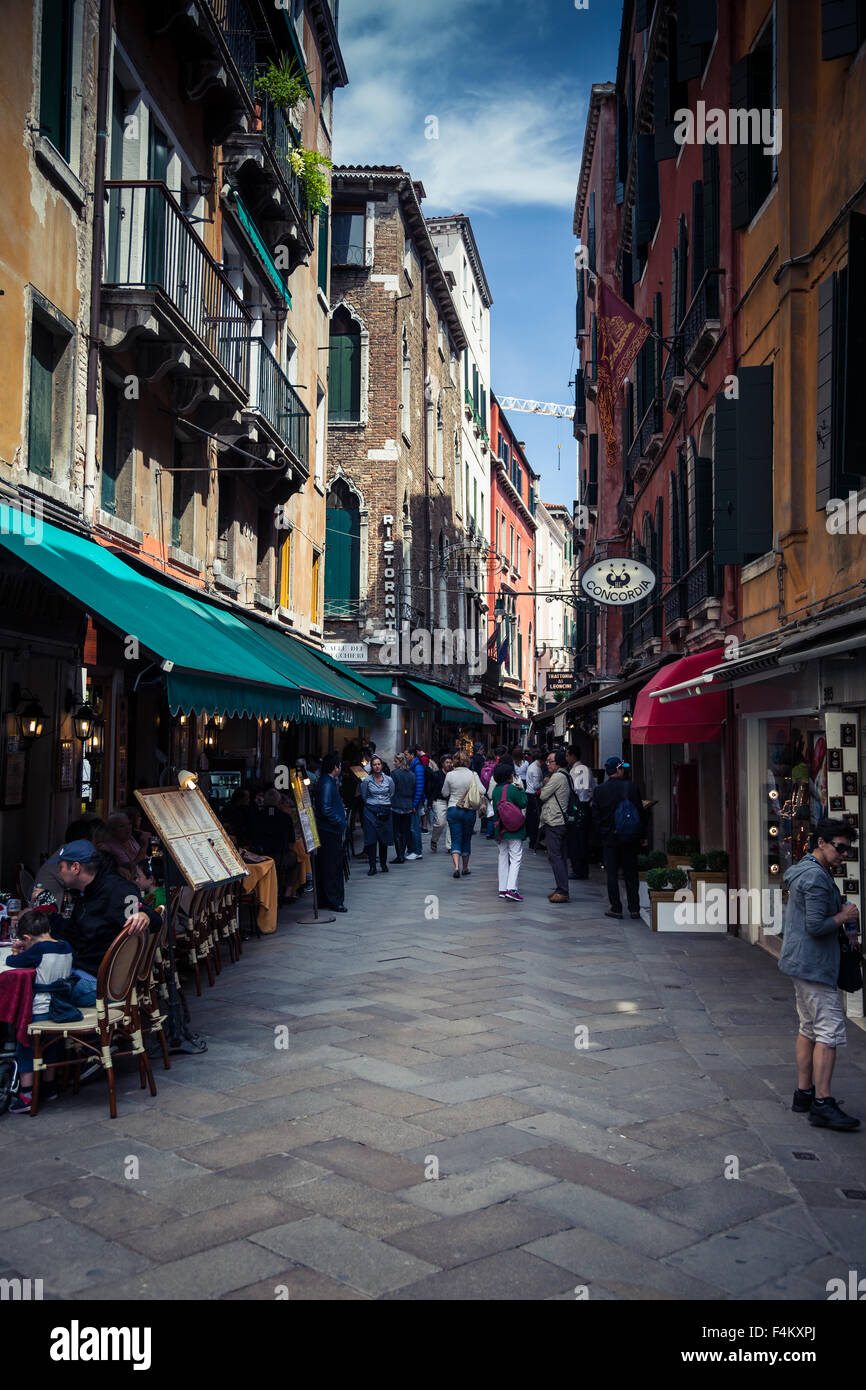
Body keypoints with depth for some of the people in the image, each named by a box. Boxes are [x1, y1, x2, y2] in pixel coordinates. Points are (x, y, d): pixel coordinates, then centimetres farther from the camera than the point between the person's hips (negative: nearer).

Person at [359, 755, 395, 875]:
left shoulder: (389, 780, 2)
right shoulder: (367, 780, -2)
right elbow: (364, 796, 11)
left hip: (385, 811, 1)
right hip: (370, 811, -1)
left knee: (384, 838, 4)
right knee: (371, 838, -5)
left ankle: (383, 863, 19)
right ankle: (372, 866, -1)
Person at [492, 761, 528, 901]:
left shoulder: (496, 790, 8)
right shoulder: (512, 788, -13)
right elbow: (523, 803, -10)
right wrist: (521, 790, -1)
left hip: (501, 830, 7)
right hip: (515, 830, -7)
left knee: (503, 858, 14)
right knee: (515, 858, -6)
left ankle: (502, 889, 15)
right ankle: (511, 889, -18)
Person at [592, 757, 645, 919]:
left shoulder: (599, 790, -5)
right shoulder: (631, 787, -7)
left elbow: (595, 816, -2)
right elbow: (640, 813, -4)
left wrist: (602, 834, 8)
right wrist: (640, 834, 6)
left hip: (609, 838, 0)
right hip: (630, 838, 0)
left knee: (612, 873, 6)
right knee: (631, 873, 9)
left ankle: (616, 908, 6)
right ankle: (634, 909, 11)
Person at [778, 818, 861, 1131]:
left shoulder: (803, 871, 16)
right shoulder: (816, 877, -18)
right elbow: (816, 926, -24)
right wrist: (844, 917, -9)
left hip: (801, 962, 11)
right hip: (813, 965, -11)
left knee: (809, 1028, 15)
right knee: (830, 1030, -10)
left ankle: (804, 1093, 21)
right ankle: (822, 1103, -9)